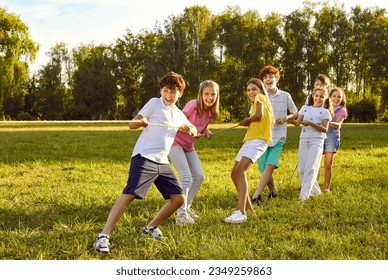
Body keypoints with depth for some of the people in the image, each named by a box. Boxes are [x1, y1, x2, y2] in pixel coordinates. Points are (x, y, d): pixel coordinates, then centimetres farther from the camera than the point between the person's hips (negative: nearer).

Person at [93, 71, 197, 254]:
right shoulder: (154, 103, -1)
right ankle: (103, 236, -20)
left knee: (179, 198, 5)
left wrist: (189, 129, 3)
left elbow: (194, 132, 28)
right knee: (129, 195, -20)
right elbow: (131, 124, -6)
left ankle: (151, 228, 23)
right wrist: (140, 122, -30)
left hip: (162, 162, 7)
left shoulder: (178, 114, 17)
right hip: (144, 158, -7)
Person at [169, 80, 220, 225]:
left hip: (189, 146, 8)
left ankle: (186, 207, 21)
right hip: (175, 142, -8)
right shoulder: (193, 105, -21)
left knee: (199, 176, 5)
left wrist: (206, 132, -9)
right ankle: (181, 214, -14)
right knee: (186, 176, -17)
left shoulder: (211, 112, -1)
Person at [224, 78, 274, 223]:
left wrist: (248, 120, 2)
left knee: (240, 170, -27)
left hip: (258, 140, -10)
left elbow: (259, 115, -15)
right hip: (249, 140, 10)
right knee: (234, 173, 10)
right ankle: (247, 207, 22)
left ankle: (241, 212, -38)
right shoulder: (255, 103, 27)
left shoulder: (260, 98, 2)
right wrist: (248, 122, 5)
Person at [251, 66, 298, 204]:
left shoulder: (285, 96, 4)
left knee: (270, 166, -18)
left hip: (278, 138, -1)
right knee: (264, 169, 0)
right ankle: (273, 191, 26)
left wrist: (286, 118, -7)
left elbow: (296, 113, 13)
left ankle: (256, 196, -21)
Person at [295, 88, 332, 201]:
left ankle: (304, 194, -18)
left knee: (310, 167, -14)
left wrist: (311, 123, -18)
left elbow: (324, 129, -5)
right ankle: (314, 191, 18)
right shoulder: (305, 108, 17)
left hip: (317, 140, -4)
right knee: (301, 168, 1)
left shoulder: (325, 112, 7)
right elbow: (298, 122, 7)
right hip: (304, 139, 4)